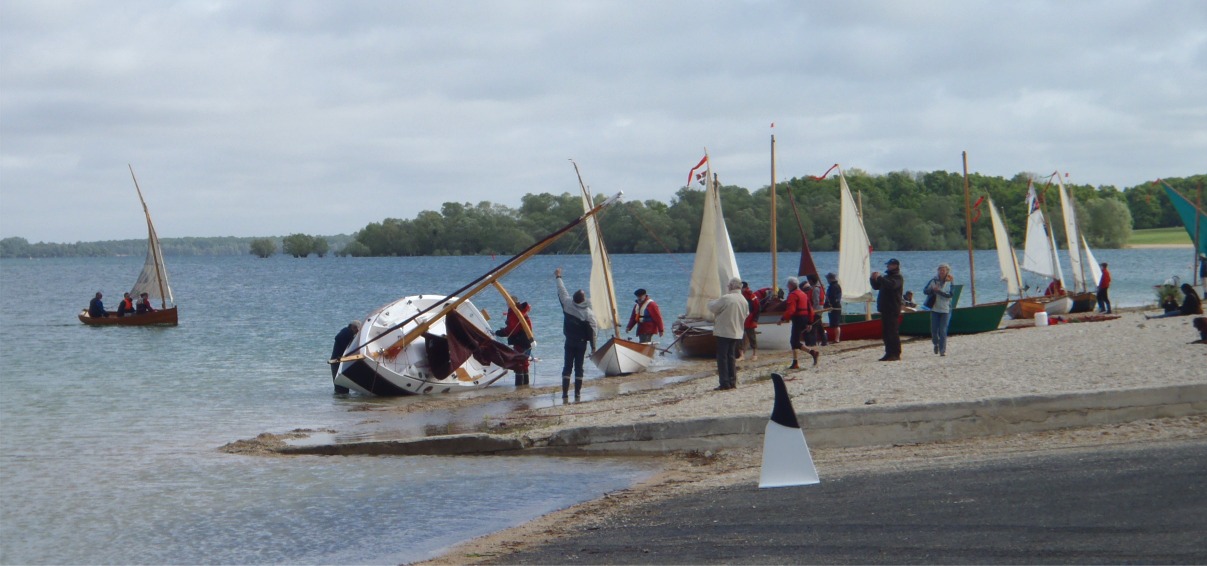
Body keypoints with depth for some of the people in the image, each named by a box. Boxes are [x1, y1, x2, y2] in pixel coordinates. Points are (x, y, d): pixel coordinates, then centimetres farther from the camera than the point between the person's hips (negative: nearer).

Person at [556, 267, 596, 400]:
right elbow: (591, 332, -12)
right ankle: (577, 392, 3)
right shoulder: (589, 314, -14)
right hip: (581, 343, -2)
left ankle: (565, 391, -1)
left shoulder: (568, 304, -7)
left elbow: (562, 291, 9)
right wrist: (593, 347, -3)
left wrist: (558, 277, 25)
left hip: (569, 341, 2)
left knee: (567, 366, 6)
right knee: (579, 367, 4)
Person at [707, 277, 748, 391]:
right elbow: (746, 315, 16)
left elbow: (713, 307, -8)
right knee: (731, 357, 16)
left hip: (724, 332, -7)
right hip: (737, 333, 7)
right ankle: (732, 382, 16)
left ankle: (725, 384, -6)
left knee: (722, 357, -2)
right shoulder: (744, 301, 5)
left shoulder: (726, 298, -17)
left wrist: (712, 302, 14)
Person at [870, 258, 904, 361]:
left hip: (893, 310, -9)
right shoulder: (886, 277, 21)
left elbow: (891, 285, -27)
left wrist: (879, 277, -21)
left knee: (893, 332, -10)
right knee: (886, 333, 9)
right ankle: (889, 353, 13)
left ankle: (896, 354, -10)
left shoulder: (898, 278, -7)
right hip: (884, 309, 9)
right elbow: (876, 286, 25)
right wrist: (873, 279, 6)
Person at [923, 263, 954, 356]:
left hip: (945, 309, -2)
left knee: (943, 331, -5)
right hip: (935, 308, 2)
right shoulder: (934, 281, 3)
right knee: (934, 329, 1)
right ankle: (936, 344, 30)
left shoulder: (950, 282, -1)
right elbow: (925, 290, 1)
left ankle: (943, 350, 0)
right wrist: (932, 290, -19)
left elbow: (950, 294, -13)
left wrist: (938, 291, -21)